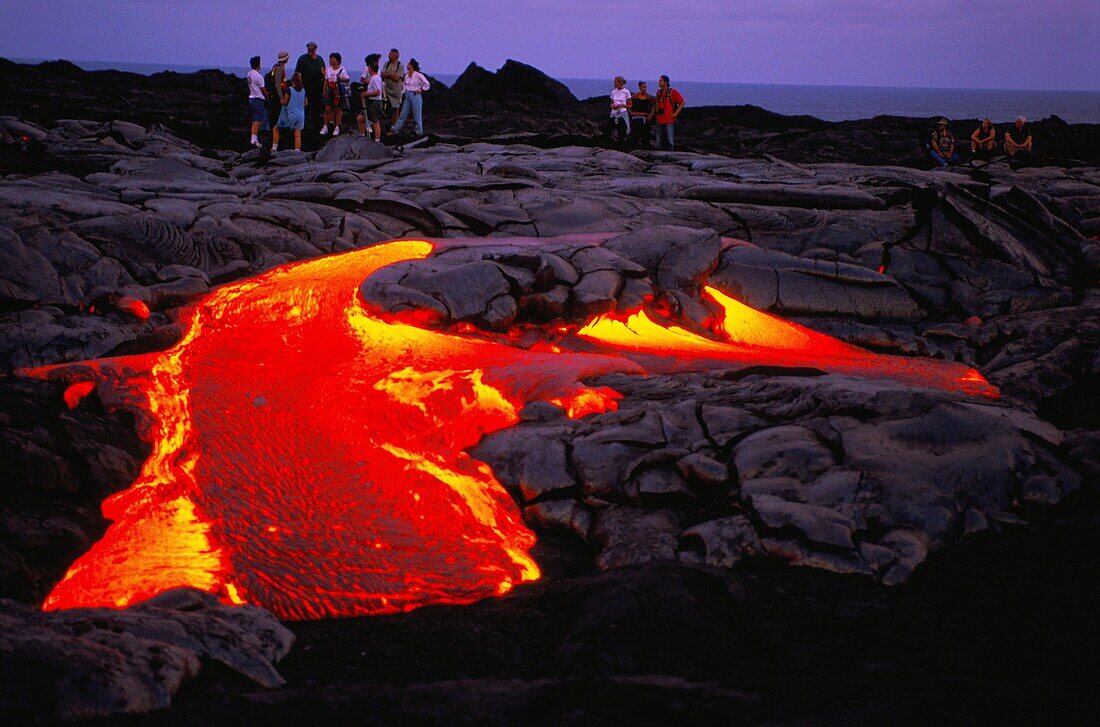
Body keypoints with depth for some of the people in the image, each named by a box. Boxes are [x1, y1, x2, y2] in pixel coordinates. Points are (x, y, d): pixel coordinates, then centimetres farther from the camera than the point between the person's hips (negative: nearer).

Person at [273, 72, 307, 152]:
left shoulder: (289, 90, -9)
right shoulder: (303, 91, 4)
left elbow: (285, 102, -9)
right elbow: (305, 103, 13)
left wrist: (281, 101, 12)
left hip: (290, 116, -3)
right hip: (300, 115, 4)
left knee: (276, 129, 12)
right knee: (297, 135, 1)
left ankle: (274, 148, 8)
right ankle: (297, 151, -10)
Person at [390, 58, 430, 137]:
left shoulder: (418, 75, -12)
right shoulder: (406, 74, 7)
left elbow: (427, 84, -11)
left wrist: (421, 90, -8)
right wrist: (405, 90, 12)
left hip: (415, 96, -7)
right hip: (407, 96, 7)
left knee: (417, 116, 2)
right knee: (403, 115, 9)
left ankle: (419, 132, 11)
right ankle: (395, 130, 12)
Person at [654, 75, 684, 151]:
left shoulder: (673, 92, -6)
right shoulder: (659, 92, 12)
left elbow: (682, 102, -3)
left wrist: (676, 113, -7)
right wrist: (657, 109, 13)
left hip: (669, 121, -6)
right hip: (660, 120, 6)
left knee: (670, 140, -6)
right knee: (660, 141, 9)